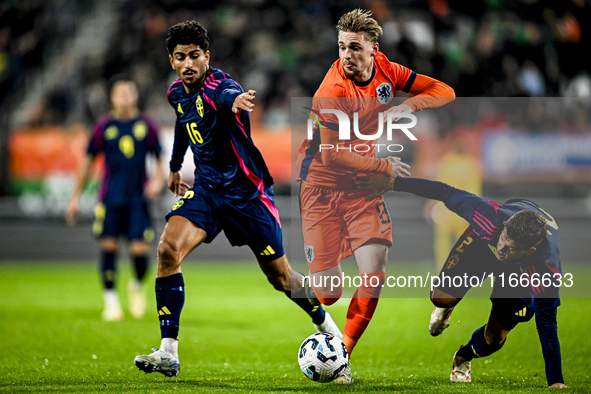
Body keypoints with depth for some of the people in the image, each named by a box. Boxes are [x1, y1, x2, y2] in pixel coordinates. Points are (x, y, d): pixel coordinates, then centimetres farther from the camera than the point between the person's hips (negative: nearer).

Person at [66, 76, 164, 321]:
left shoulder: (147, 126, 5)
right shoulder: (104, 126, 4)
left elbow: (160, 160, 12)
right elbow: (88, 161, 11)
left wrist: (158, 180, -9)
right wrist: (75, 197, 10)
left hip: (138, 198, 0)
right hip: (110, 198, 0)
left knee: (139, 250, -8)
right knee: (109, 247, -5)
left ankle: (137, 286, 23)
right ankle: (110, 301, 7)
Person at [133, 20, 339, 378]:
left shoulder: (218, 86, -22)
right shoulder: (177, 93, 2)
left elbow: (229, 94, -49)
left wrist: (235, 101, -73)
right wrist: (175, 166, 36)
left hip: (246, 191, -5)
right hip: (206, 189, 5)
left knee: (280, 275, 5)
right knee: (168, 248, -19)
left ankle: (328, 327, 35)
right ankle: (168, 354, -18)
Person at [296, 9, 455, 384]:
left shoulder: (386, 71, -1)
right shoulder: (333, 90, -20)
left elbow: (445, 92, 5)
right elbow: (331, 155, -20)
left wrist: (407, 106, -13)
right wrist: (384, 166, -14)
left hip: (364, 187, 4)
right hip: (323, 187, -4)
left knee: (375, 277, -16)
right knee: (327, 293, -9)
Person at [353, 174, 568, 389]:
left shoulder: (547, 273, -46)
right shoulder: (491, 219, -45)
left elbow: (547, 326, -37)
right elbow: (447, 193, -31)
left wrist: (556, 381, -38)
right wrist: (394, 183, -26)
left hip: (522, 269, -1)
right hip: (483, 241, 1)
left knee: (495, 336, -3)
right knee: (442, 298, -8)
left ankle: (464, 358, 34)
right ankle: (446, 307, 33)